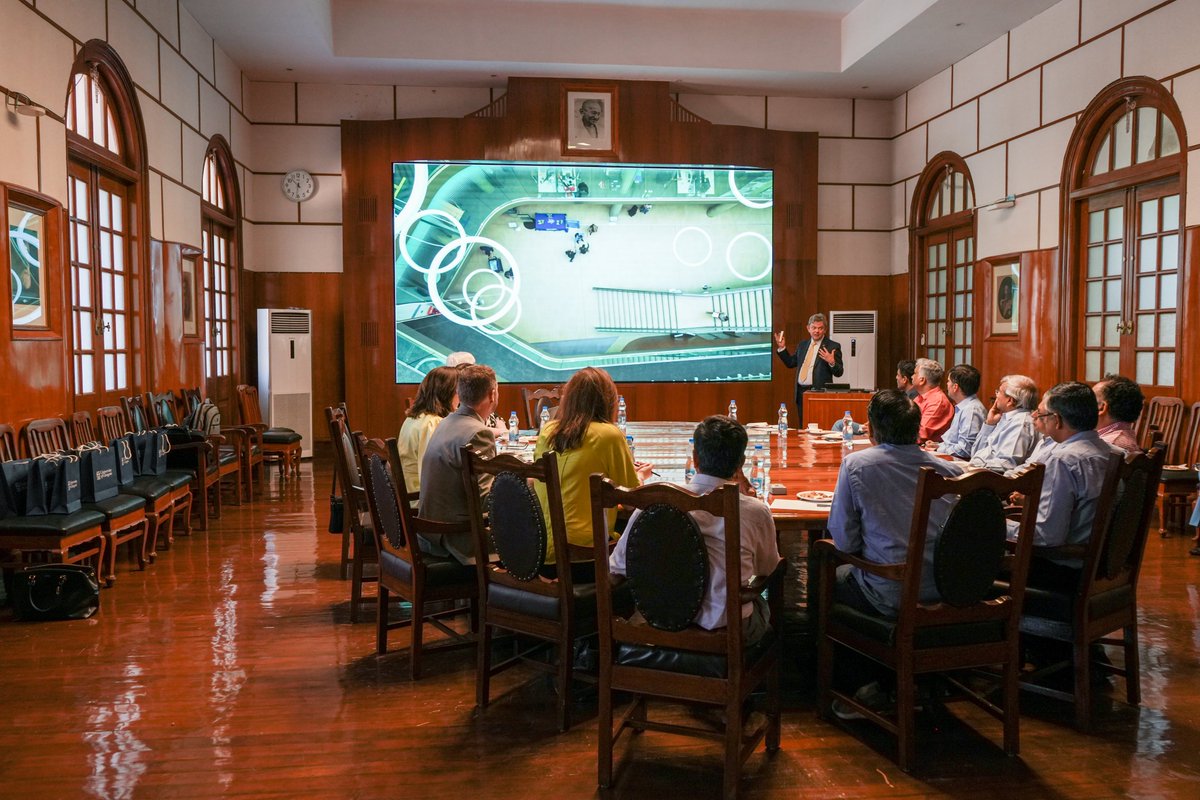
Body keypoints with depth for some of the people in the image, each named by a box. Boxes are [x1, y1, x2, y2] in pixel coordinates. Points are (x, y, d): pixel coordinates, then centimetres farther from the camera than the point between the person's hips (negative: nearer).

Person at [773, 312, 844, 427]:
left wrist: (832, 362, -27)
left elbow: (839, 373, -7)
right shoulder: (803, 345, 14)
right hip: (801, 392, 6)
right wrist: (782, 348, 12)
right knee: (802, 428, 11)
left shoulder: (833, 346, -3)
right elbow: (790, 362, 23)